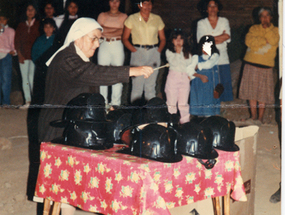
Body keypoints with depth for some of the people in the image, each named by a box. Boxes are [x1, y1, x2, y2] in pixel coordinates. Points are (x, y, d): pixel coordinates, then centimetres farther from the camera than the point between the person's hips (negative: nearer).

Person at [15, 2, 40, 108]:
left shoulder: (39, 24, 7)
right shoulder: (21, 25, 16)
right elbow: (17, 41, 12)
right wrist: (20, 55, 0)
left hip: (35, 55, -3)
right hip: (23, 55, 3)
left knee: (32, 77, -10)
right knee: (25, 78, -2)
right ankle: (27, 101, -1)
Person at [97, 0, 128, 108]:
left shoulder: (124, 16, 9)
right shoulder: (102, 15, 13)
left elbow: (124, 33, -5)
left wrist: (106, 31, -6)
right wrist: (116, 29, -5)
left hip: (117, 46, -1)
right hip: (104, 45, 1)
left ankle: (115, 103, 1)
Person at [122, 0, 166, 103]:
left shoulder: (157, 19, 11)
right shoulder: (132, 19, 3)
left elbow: (163, 39, 15)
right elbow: (125, 39, 3)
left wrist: (159, 51, -1)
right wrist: (134, 51, -9)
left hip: (154, 53, 3)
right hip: (138, 52, -3)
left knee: (151, 85, 6)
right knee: (137, 85, -6)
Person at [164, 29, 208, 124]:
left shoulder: (187, 52, 9)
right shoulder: (169, 52, -2)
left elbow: (189, 66, 10)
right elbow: (174, 63, -16)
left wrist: (197, 75, 0)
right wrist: (178, 52, -16)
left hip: (185, 78, 2)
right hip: (173, 77, -2)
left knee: (183, 103, 4)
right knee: (171, 103, 2)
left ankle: (185, 122, 11)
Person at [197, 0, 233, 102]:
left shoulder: (224, 21, 14)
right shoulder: (201, 23, 10)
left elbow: (227, 36, -3)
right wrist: (220, 37, -4)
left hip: (222, 60, 2)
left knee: (225, 84, -3)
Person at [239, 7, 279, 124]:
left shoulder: (275, 30, 11)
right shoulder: (254, 28, 13)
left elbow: (274, 41, -11)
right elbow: (249, 41, -6)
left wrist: (267, 27, -8)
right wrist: (265, 41, -9)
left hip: (266, 65, -2)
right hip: (251, 63, 2)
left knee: (263, 93, -3)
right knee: (252, 91, 2)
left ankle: (260, 117, 6)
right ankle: (253, 116, 11)